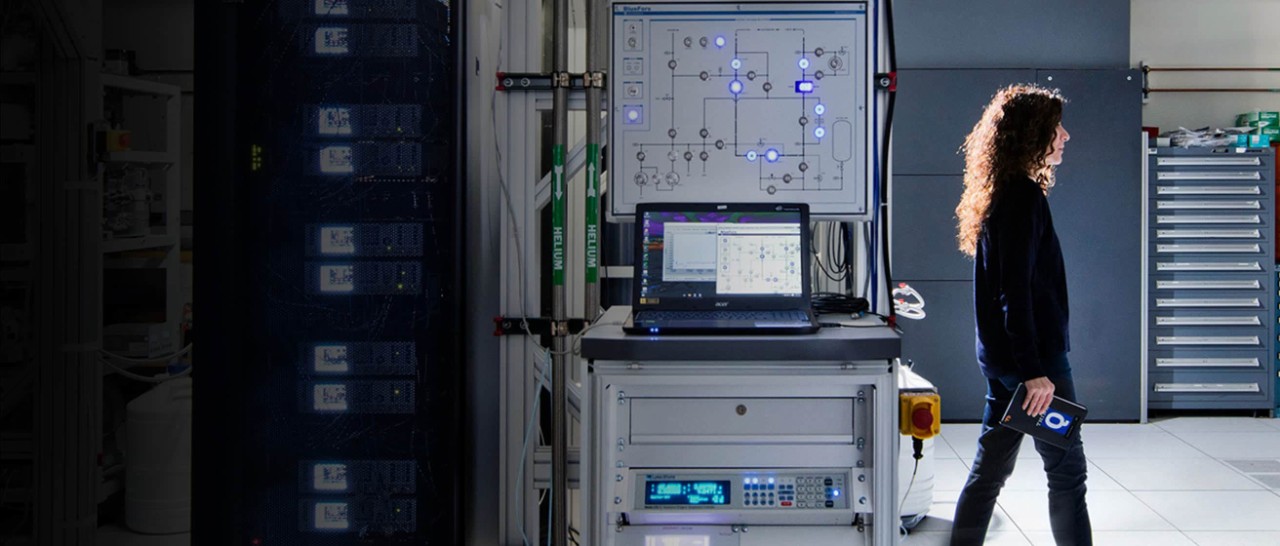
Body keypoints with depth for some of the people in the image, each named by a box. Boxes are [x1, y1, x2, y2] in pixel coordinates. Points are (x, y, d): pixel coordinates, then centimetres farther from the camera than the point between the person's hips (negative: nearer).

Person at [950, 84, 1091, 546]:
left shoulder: (999, 195, 14)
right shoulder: (1024, 196, -16)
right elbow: (1016, 291, -22)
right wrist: (1036, 370, -22)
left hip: (1002, 358, 9)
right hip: (1032, 356, -9)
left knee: (989, 469, 12)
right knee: (1067, 471, -1)